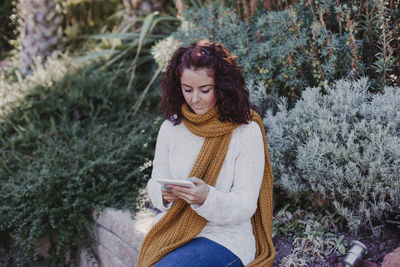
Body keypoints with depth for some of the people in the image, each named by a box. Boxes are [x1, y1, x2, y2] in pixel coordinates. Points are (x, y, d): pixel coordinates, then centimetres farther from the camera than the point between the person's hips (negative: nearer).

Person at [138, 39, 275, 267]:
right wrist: (165, 194, -14)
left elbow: (245, 205, -10)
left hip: (224, 237, -3)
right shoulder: (171, 127, 5)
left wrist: (207, 198, -29)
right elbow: (156, 182, 10)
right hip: (172, 230, 4)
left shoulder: (246, 132, -7)